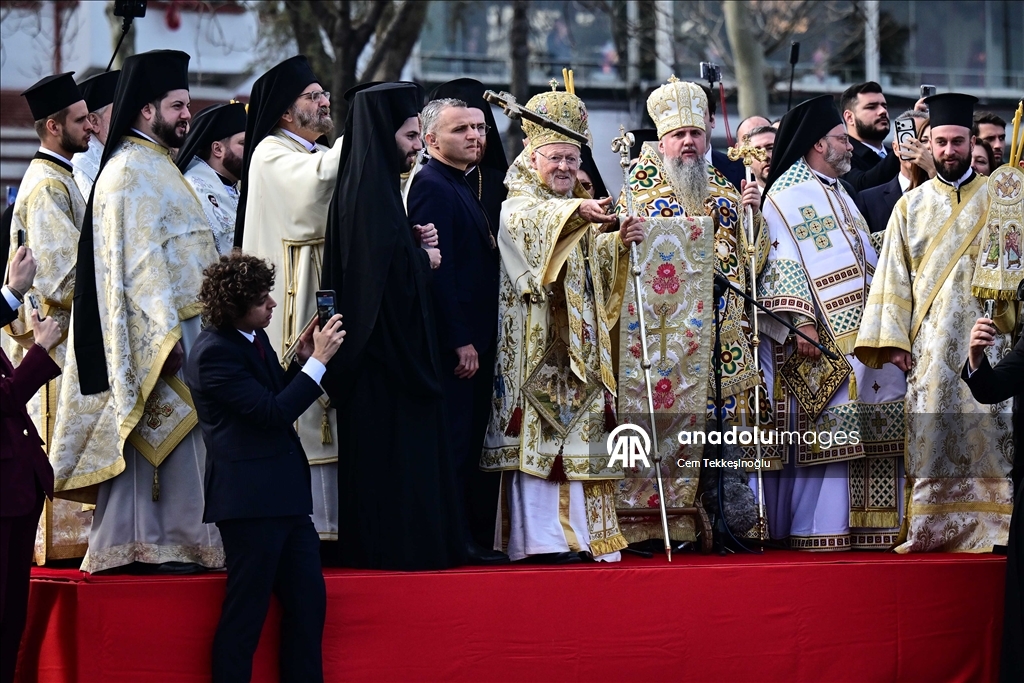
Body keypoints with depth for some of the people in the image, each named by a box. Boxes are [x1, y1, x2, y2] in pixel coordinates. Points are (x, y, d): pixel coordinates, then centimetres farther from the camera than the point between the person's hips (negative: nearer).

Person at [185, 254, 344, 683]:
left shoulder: (254, 338, 10)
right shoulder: (215, 353, -17)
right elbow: (272, 412, -21)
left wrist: (301, 360, 3)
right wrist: (317, 361, -17)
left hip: (284, 494, 9)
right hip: (250, 499, -9)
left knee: (308, 601, 12)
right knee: (245, 616, -2)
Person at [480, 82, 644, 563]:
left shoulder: (580, 209, 21)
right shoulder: (519, 203, 0)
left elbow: (597, 262, 7)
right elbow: (524, 225, -25)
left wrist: (619, 242, -14)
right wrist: (574, 212, -41)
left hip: (580, 340, 7)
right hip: (535, 339, -7)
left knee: (576, 432, 4)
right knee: (537, 431, -12)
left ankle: (579, 532, 5)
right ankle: (540, 537, -15)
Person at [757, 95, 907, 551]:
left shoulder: (838, 194, 23)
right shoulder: (787, 195, -5)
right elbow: (782, 263, -14)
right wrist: (799, 322, -23)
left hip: (860, 332, 9)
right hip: (822, 340, -9)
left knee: (866, 429, 5)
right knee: (825, 428, -12)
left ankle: (862, 524, 8)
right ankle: (818, 527, -10)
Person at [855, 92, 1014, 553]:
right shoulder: (911, 206, 12)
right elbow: (894, 277, 8)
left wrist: (1010, 325, -5)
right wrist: (893, 339, -2)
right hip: (930, 341, 1)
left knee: (987, 428, -7)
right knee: (931, 434, -4)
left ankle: (991, 526, -6)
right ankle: (932, 528, -1)